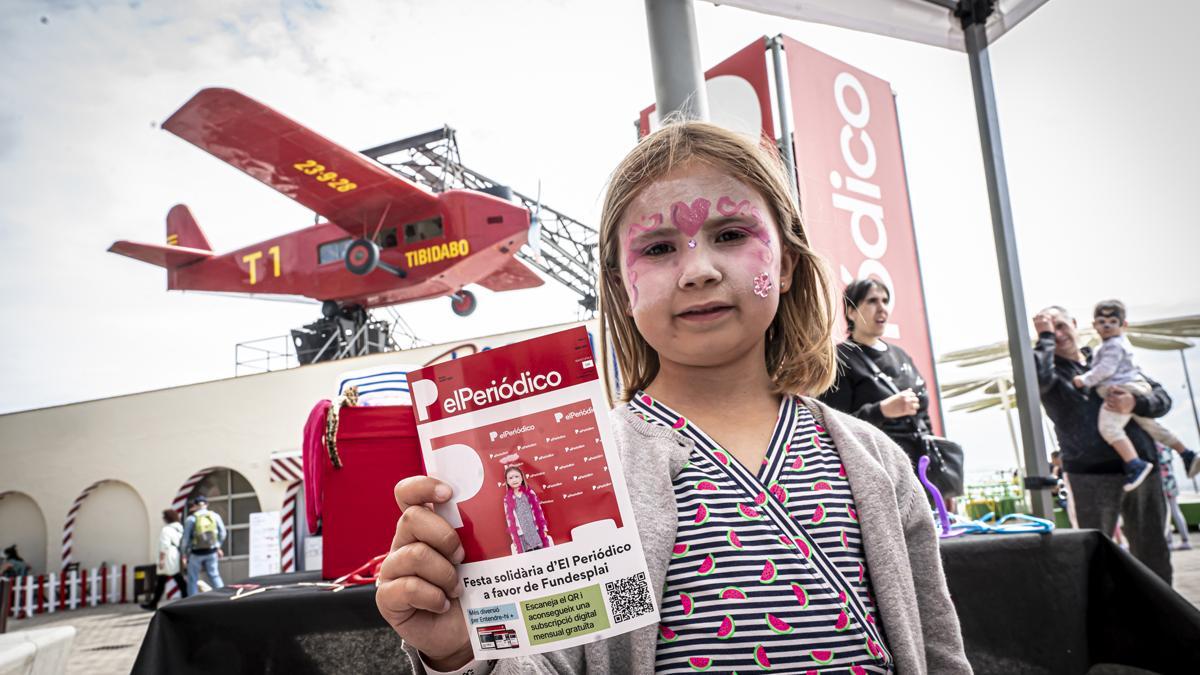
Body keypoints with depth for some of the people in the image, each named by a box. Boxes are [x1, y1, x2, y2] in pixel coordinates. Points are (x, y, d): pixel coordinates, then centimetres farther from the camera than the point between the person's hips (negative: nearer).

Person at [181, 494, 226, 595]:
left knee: (193, 579, 9)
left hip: (196, 553, -3)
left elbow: (186, 538, -4)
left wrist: (184, 554, 5)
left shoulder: (191, 519, -5)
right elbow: (222, 533, 4)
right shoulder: (215, 516, 3)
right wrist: (218, 547, 17)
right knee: (214, 575, 9)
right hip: (211, 552, 3)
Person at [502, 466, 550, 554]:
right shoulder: (507, 499, 2)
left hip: (536, 531, 1)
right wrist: (514, 537, 0)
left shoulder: (529, 493, 4)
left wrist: (543, 529, 4)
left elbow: (538, 511, 7)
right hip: (522, 535, -1)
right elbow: (509, 518, 3)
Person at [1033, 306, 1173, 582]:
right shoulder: (1052, 368, 4)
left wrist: (1135, 403, -9)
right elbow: (1038, 377, -22)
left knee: (1152, 551, 10)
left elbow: (1162, 398, 13)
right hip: (1090, 476, -4)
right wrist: (1045, 337, -9)